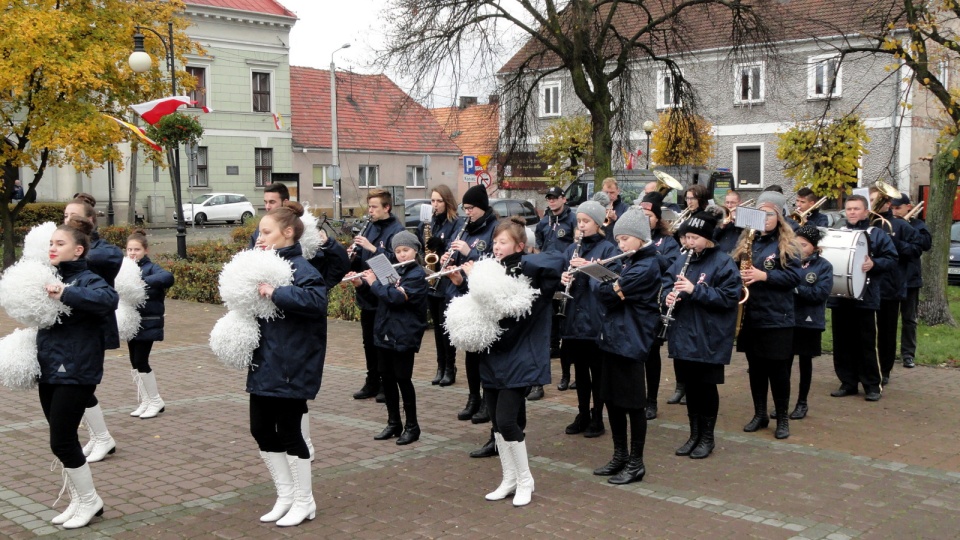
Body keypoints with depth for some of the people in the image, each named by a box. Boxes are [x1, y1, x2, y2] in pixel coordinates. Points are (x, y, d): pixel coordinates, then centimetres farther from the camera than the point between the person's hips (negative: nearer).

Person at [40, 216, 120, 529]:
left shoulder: (87, 280, -12)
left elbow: (110, 298, -34)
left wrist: (66, 295, -36)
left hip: (76, 373, -7)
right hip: (50, 371, 7)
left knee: (62, 441, -4)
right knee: (63, 440, 12)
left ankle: (90, 500, 14)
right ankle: (78, 501, 26)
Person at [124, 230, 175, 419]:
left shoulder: (150, 268, -9)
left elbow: (168, 277, -28)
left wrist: (143, 280, -36)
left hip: (148, 323, -6)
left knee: (141, 361, -6)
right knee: (135, 362, 10)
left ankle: (156, 401, 10)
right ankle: (145, 402, 22)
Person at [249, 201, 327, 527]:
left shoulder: (300, 268, -15)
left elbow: (317, 299, -31)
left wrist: (275, 293, -28)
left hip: (291, 367, -9)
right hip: (264, 363, 9)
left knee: (288, 431, 1)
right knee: (261, 430, 11)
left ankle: (304, 502, 17)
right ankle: (285, 496, 26)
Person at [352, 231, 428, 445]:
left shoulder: (417, 274, -11)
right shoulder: (392, 270, 10)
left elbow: (396, 297, -22)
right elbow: (371, 290, 16)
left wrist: (374, 282, -13)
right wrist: (360, 283, -4)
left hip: (404, 336, -7)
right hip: (384, 333, 7)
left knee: (403, 379, -2)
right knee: (386, 378, 11)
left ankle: (412, 426, 10)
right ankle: (393, 423, 23)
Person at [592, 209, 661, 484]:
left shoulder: (647, 266, -15)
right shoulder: (630, 262, 15)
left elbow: (609, 293, -19)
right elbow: (612, 290, 16)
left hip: (630, 341, -9)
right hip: (612, 337, 9)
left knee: (632, 402, 0)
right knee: (611, 398, 14)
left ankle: (636, 463, 11)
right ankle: (620, 456, 26)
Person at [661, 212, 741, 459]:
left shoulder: (723, 263, -10)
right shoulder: (682, 261, 10)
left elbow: (729, 297, -17)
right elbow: (666, 283, 14)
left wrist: (695, 290, -24)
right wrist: (668, 296, -10)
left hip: (709, 338, -6)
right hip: (683, 336, 6)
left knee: (706, 385, 4)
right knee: (690, 385, 13)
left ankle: (707, 437, 18)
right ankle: (694, 435, 25)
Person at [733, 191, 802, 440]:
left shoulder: (786, 245, -5)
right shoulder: (746, 241, 9)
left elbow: (794, 276, -13)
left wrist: (764, 276, -22)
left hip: (776, 318, -4)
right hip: (749, 316, 5)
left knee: (778, 369, 2)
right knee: (755, 368, 13)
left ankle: (782, 418, 15)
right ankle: (759, 414, 25)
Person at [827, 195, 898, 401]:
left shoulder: (877, 234, 1)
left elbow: (892, 260, -2)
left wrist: (874, 264, -19)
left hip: (865, 297, -4)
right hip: (839, 296, 4)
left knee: (867, 343, -1)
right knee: (842, 342, 8)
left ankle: (872, 385, 8)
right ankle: (848, 383, 17)